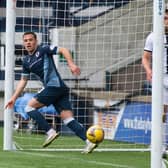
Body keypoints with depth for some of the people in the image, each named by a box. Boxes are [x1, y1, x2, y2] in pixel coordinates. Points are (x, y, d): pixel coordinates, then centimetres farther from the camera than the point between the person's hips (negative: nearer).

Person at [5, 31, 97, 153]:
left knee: (30, 107, -5)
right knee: (68, 120, -3)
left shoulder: (43, 50, 0)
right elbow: (23, 80, 29)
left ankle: (50, 132, -9)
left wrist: (71, 64, -22)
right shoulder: (26, 61, 22)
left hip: (54, 86, -7)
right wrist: (14, 98, 24)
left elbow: (63, 50, -7)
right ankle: (89, 142, -12)